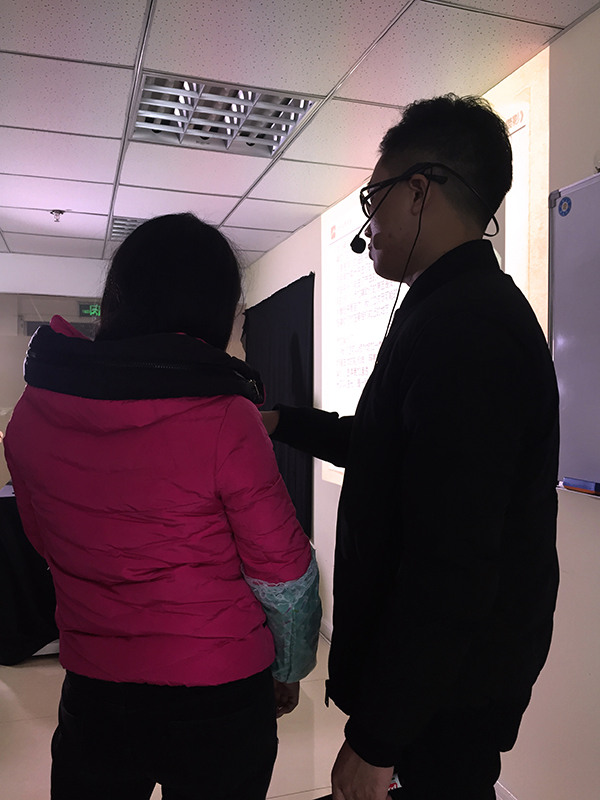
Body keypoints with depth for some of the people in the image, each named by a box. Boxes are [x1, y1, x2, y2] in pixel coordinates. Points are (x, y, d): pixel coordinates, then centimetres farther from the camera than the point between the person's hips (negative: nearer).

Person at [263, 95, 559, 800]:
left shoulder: (459, 325, -26)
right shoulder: (478, 306, 9)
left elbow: (450, 566, -29)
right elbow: (387, 447, 18)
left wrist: (376, 740, -21)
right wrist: (281, 422, 20)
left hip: (445, 687, -9)